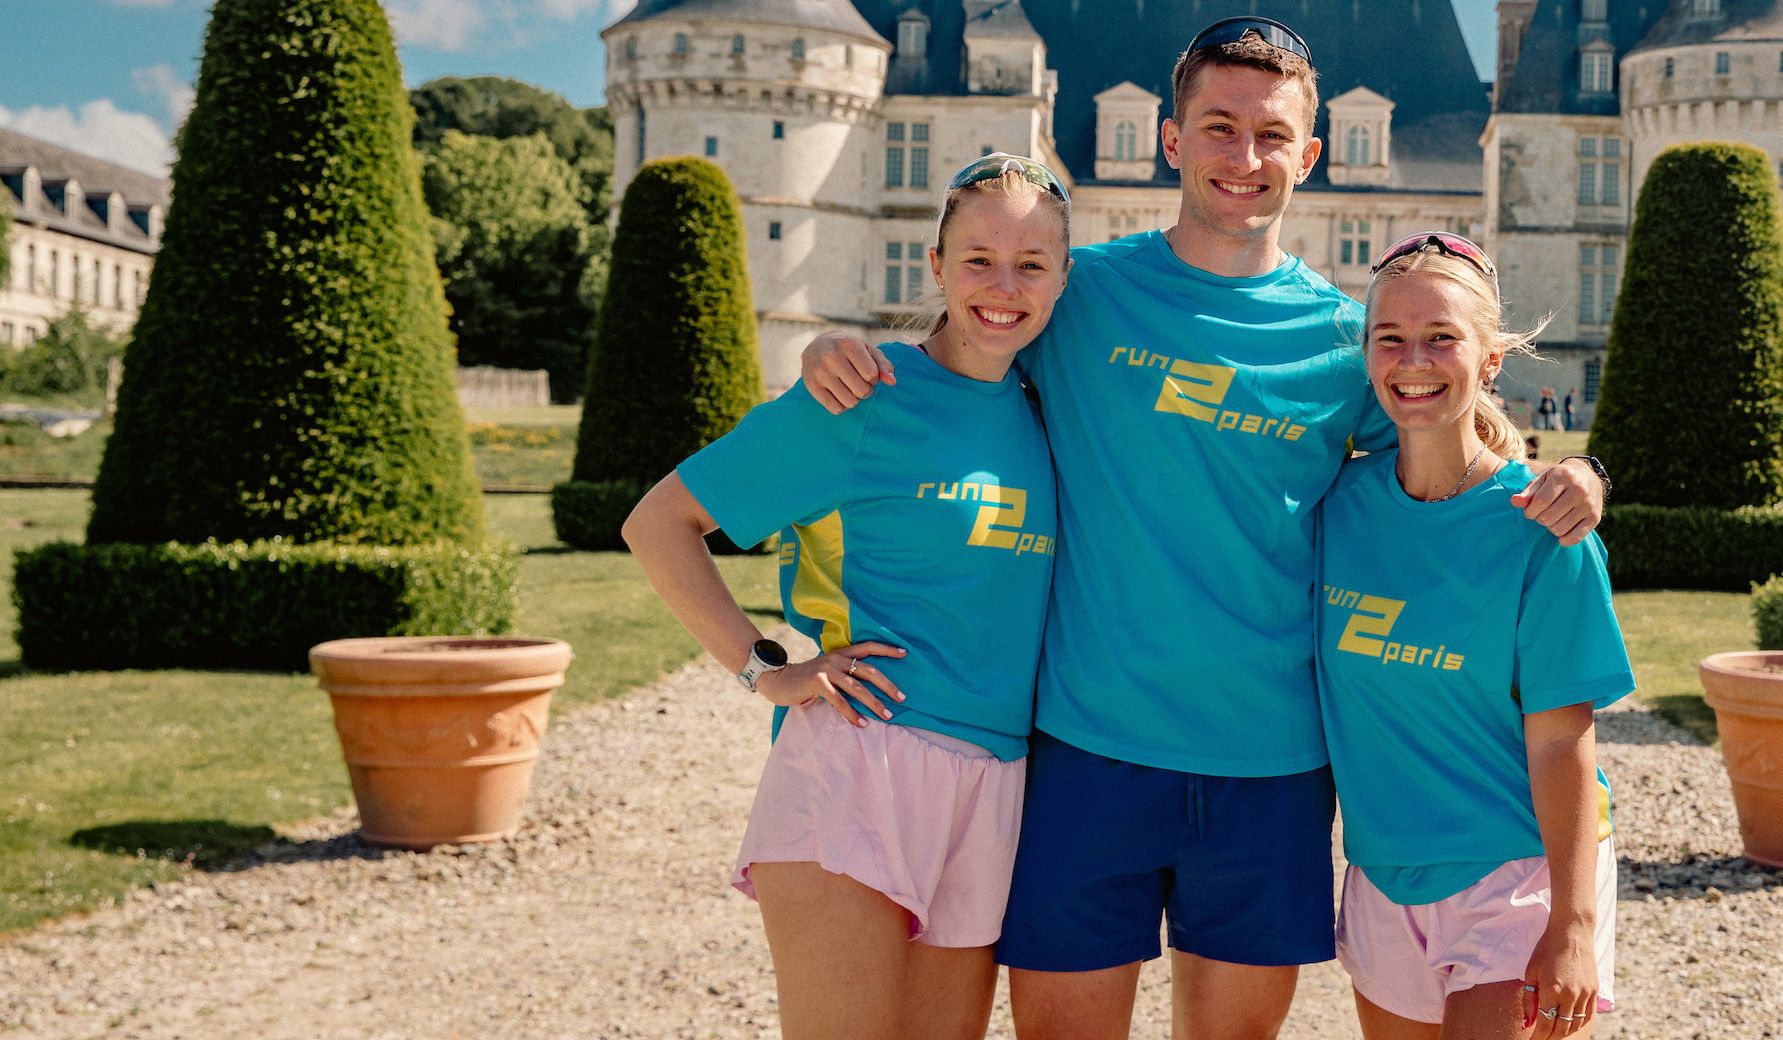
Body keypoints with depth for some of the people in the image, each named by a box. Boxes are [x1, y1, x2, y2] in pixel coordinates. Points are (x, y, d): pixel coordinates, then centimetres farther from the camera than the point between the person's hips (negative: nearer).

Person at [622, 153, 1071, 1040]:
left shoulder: (1043, 417, 12)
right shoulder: (860, 401, -5)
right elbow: (658, 523, -2)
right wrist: (762, 668, -7)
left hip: (992, 790, 6)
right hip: (856, 761, -6)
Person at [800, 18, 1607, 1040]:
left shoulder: (1345, 337, 3)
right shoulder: (1081, 289, 1)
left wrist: (1564, 488, -9)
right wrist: (839, 350, -9)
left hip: (1274, 762, 1)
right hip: (1093, 740, -1)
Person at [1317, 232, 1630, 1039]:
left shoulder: (1538, 528, -14)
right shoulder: (1339, 501, -3)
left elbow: (1560, 739, -14)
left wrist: (1573, 925, -15)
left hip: (1519, 868, -4)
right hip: (1382, 874, 4)